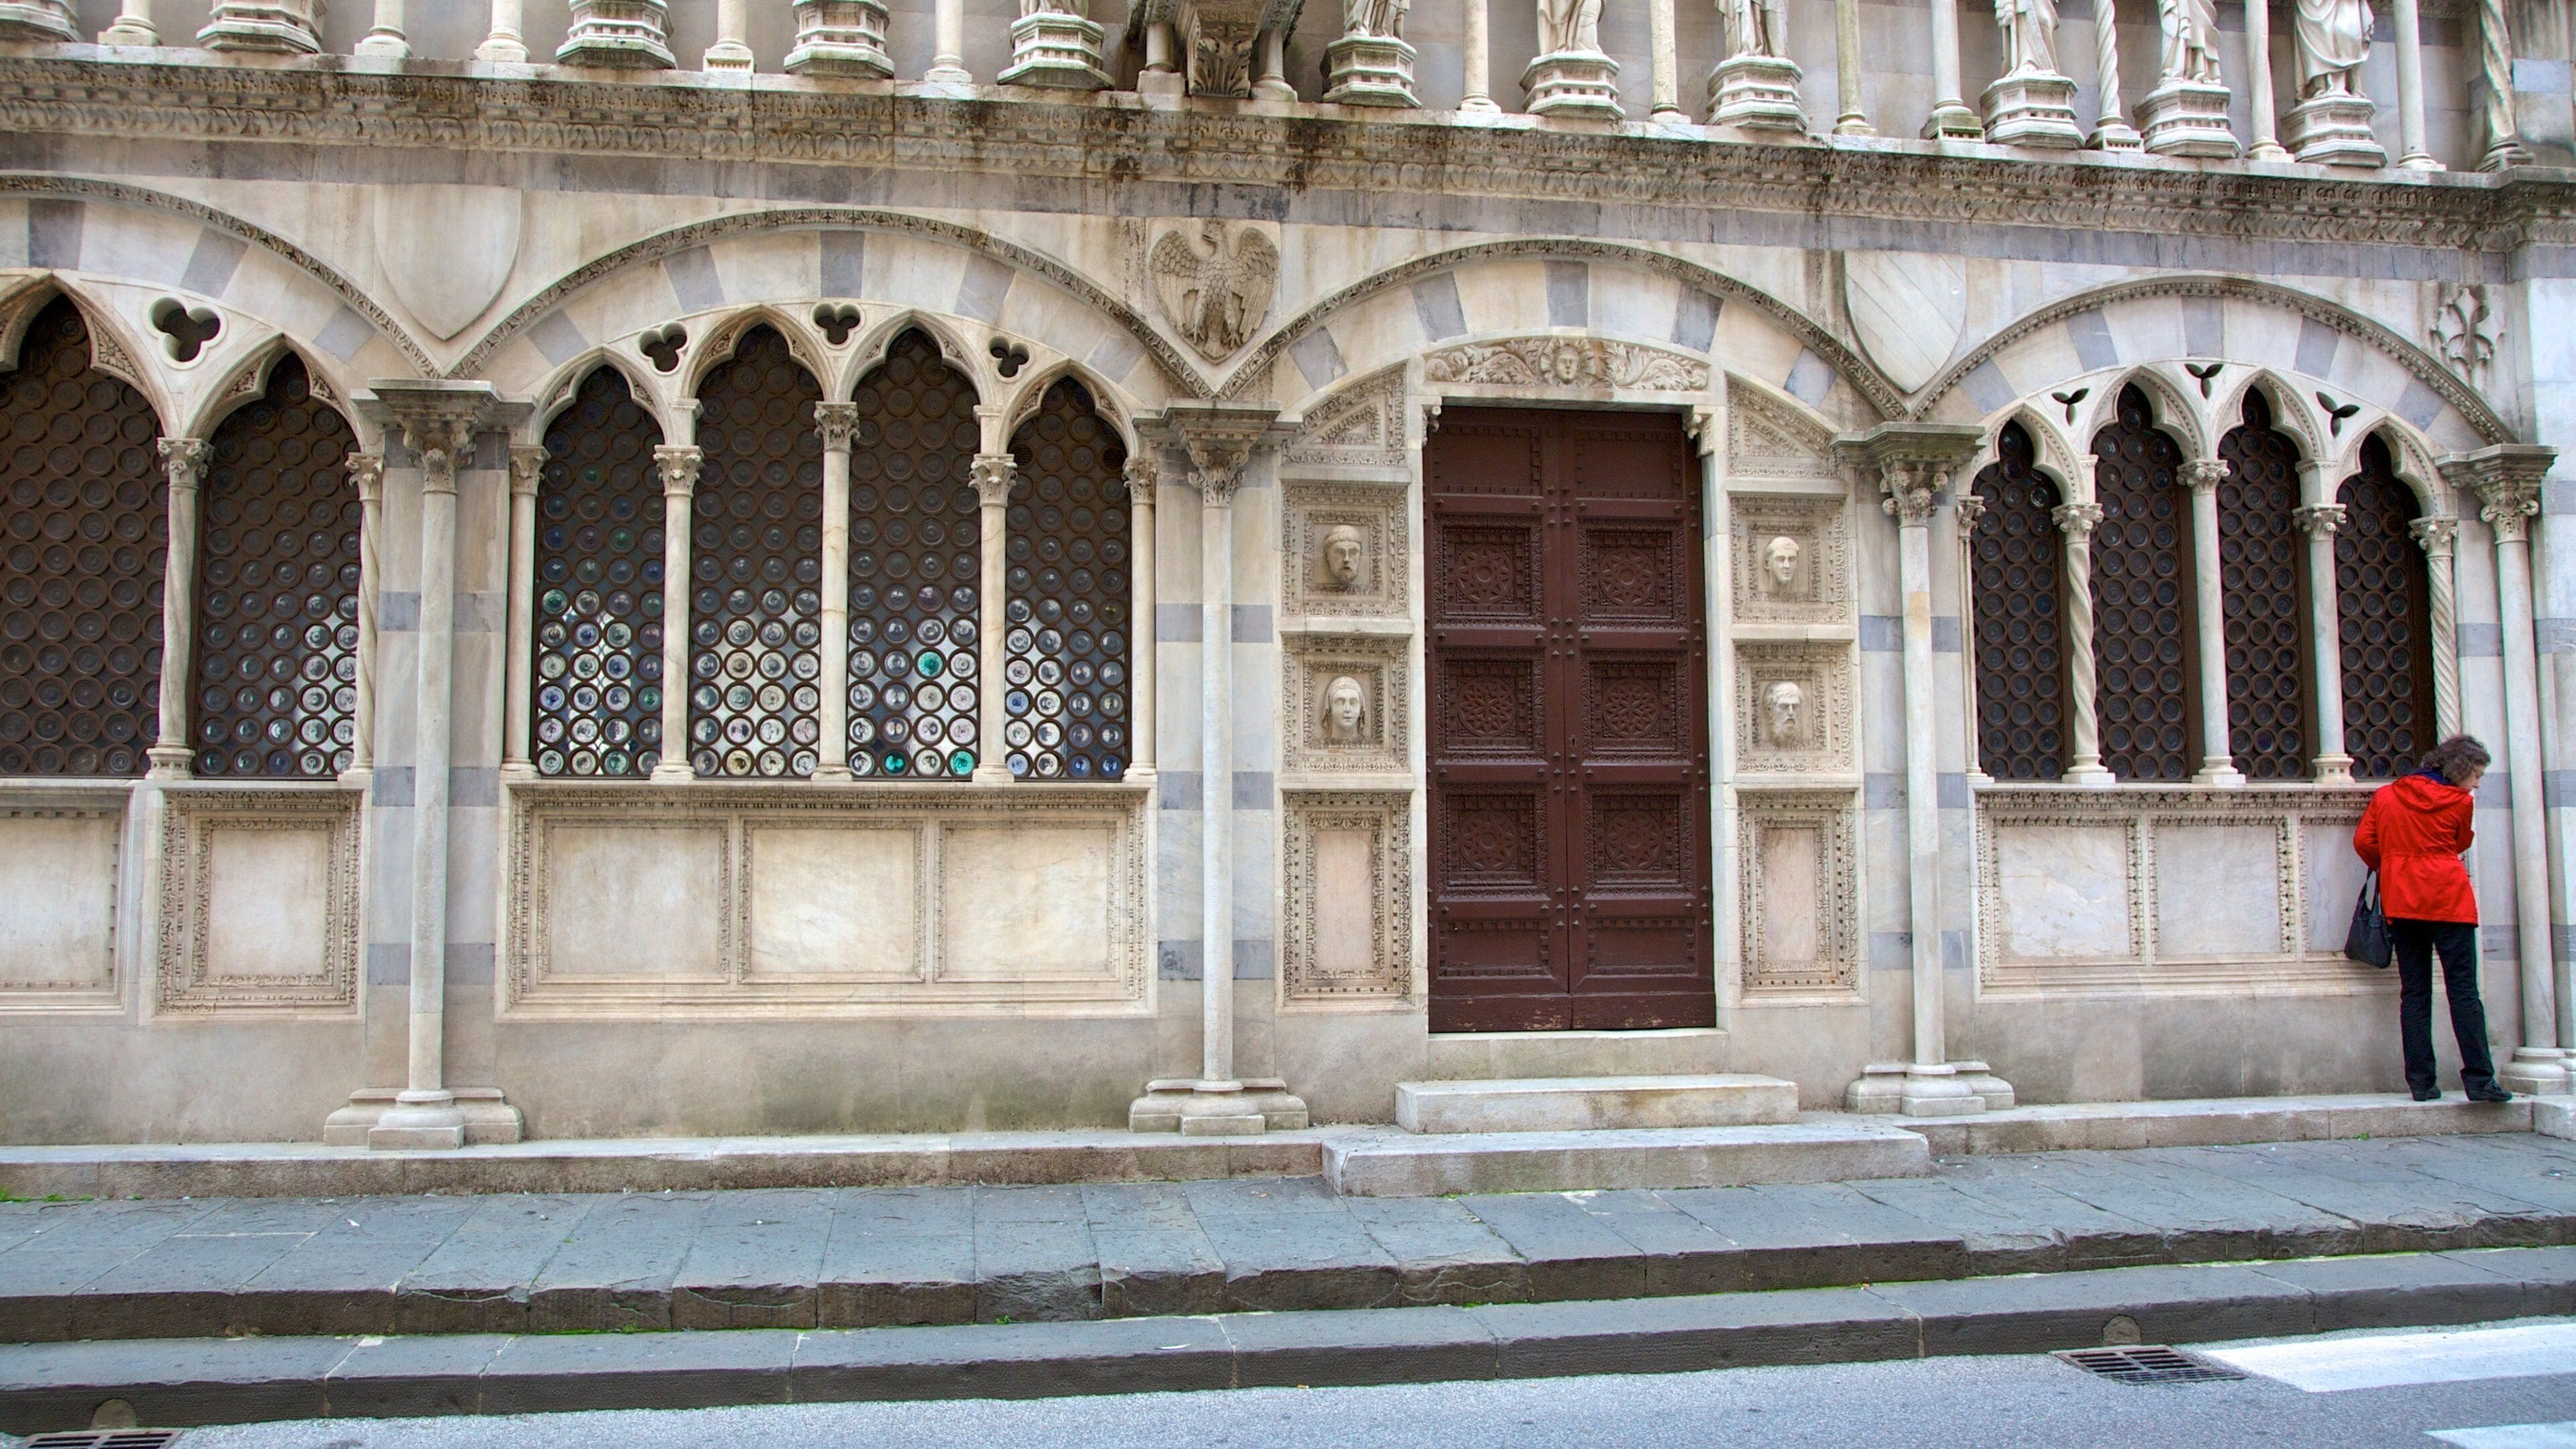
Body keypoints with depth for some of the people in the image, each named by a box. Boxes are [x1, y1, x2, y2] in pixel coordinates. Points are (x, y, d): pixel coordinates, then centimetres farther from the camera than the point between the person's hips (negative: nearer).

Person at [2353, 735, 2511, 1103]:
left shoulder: (2386, 796, 9)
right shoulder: (2460, 802, -2)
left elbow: (2363, 840, 6)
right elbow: (2461, 844, 12)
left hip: (2400, 903, 4)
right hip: (2448, 900, -4)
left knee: (2414, 993, 5)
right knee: (2463, 991, -3)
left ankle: (2421, 1082, 2)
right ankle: (2479, 1079, -7)